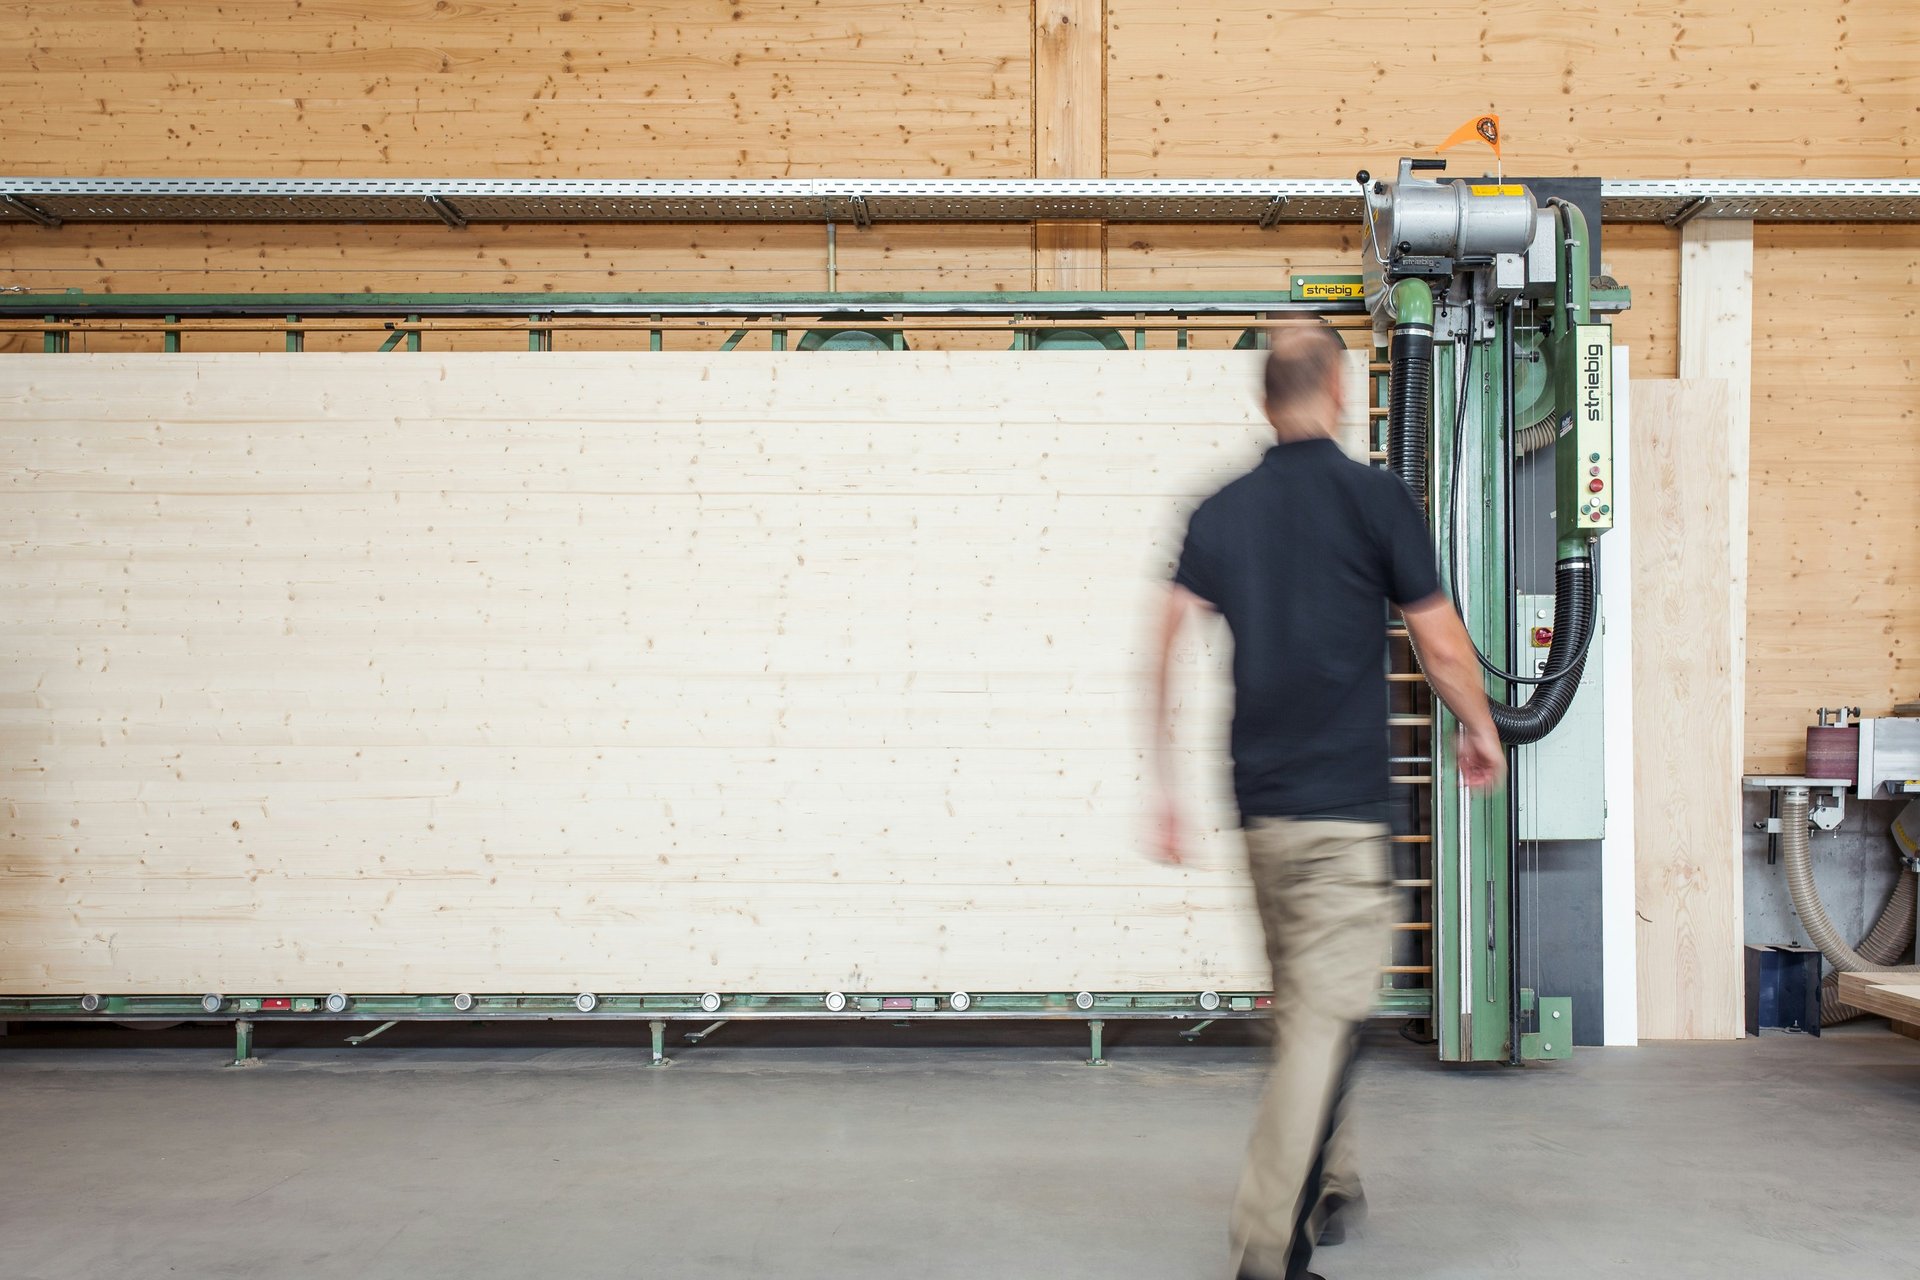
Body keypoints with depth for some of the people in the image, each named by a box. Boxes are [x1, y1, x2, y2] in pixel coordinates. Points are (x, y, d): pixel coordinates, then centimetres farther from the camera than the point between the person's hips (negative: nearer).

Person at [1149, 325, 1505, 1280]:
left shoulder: (1221, 512, 6)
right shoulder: (1377, 497, -5)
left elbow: (1166, 651, 0)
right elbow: (1441, 647, -3)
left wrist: (1165, 790, 5)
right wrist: (1482, 734, 16)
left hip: (1259, 806, 5)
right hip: (1344, 806, -5)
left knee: (1299, 1004, 20)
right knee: (1326, 1018, -5)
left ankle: (1327, 1185, 36)